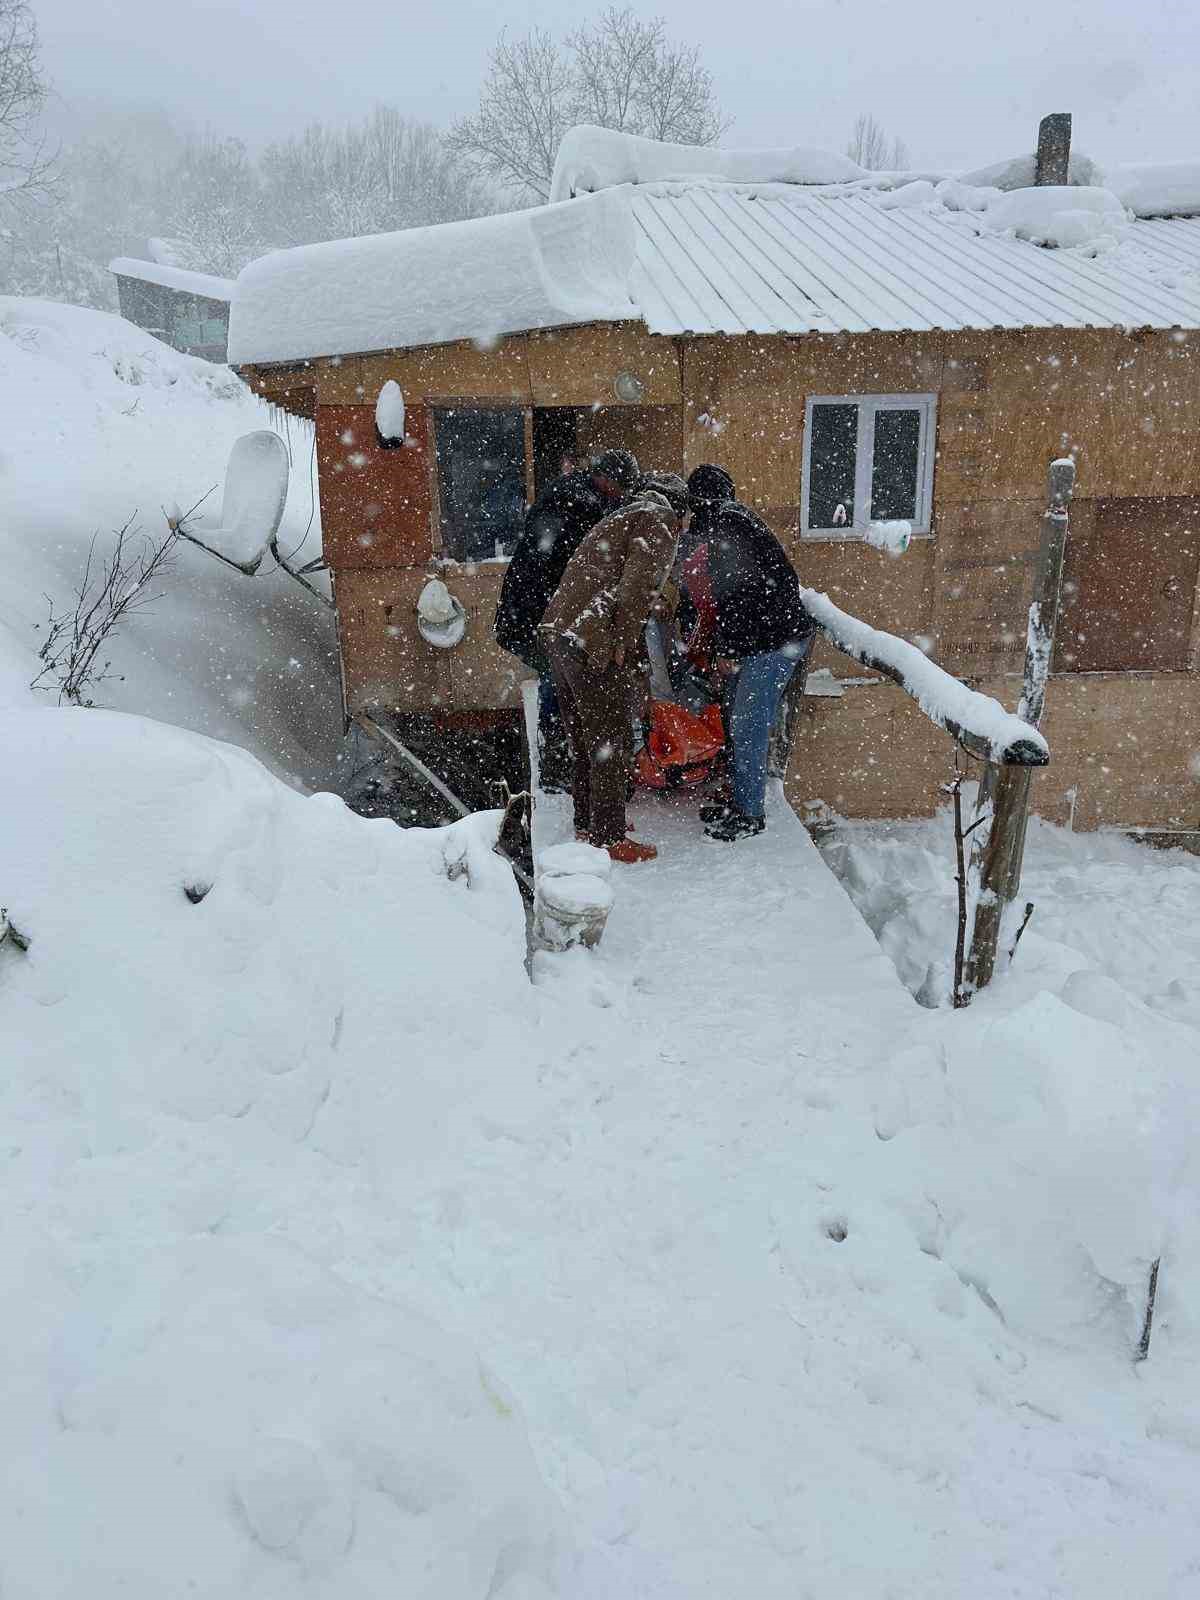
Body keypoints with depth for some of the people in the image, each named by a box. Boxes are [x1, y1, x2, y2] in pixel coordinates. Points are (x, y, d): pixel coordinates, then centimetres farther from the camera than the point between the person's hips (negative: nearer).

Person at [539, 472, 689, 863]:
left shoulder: (621, 518, 28)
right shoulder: (659, 519, 0)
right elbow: (637, 586, -17)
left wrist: (635, 666, 30)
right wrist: (624, 645, -8)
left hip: (558, 630, 9)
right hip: (593, 644, -9)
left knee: (585, 739, 18)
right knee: (612, 743, 1)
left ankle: (586, 823, 29)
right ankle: (608, 839, 9)